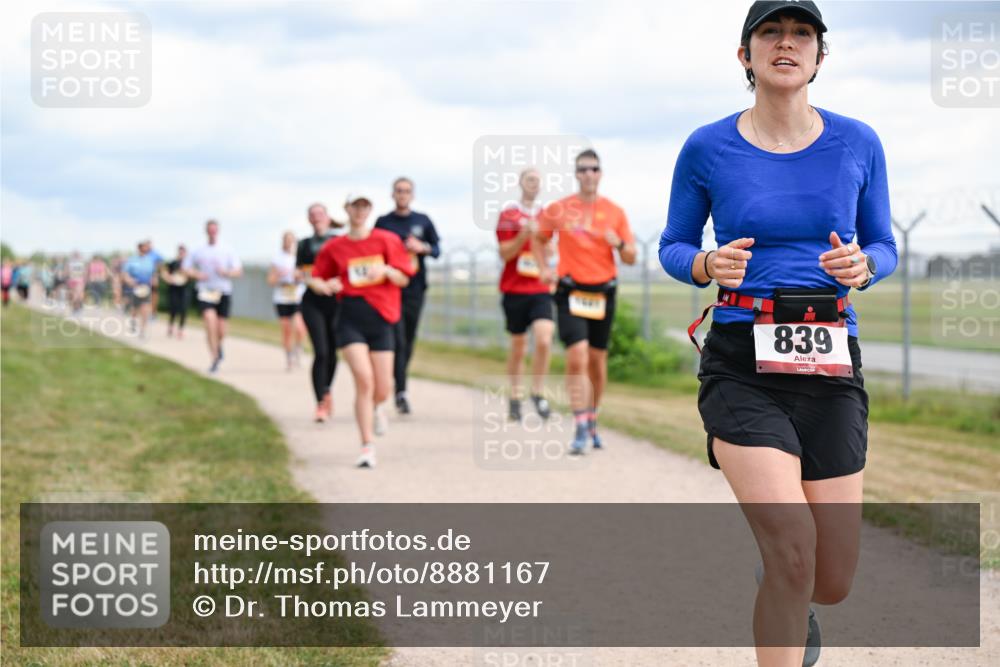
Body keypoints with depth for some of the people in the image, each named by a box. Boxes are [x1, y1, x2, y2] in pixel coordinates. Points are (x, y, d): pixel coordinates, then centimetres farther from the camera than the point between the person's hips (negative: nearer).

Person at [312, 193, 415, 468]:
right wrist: (325, 285, -10)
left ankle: (375, 407, 41)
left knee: (382, 390, 1)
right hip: (351, 318, -1)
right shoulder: (334, 247, 6)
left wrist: (386, 270, -17)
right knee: (363, 379, -18)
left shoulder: (387, 240, 5)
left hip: (381, 317, 1)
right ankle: (367, 448, -13)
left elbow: (403, 279, 4)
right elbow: (316, 279, 13)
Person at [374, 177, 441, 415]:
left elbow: (437, 248, 9)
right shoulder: (383, 222, 4)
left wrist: (423, 247, -11)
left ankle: (399, 384, 23)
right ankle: (401, 391, -16)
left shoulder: (423, 221, 9)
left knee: (409, 342, 8)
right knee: (397, 340, -12)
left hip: (415, 288, 3)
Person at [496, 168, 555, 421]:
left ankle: (537, 392, 0)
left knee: (544, 340, -16)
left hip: (541, 289, 2)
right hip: (515, 289, -2)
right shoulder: (508, 215, 0)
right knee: (518, 345, 6)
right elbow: (504, 253, -5)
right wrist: (524, 235, -19)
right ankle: (515, 398, 19)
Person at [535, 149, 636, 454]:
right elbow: (538, 238, 18)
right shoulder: (558, 209, 1)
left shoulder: (615, 212, 4)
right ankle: (580, 429, -15)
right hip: (570, 291, -2)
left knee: (597, 360, 10)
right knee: (576, 358, -16)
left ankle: (592, 422, 29)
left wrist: (619, 244, -15)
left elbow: (631, 258, 5)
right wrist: (544, 268, 5)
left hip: (603, 292, 2)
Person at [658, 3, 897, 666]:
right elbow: (673, 247, 10)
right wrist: (709, 265, -12)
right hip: (742, 368, -2)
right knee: (794, 554, -21)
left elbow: (884, 247, 13)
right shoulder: (707, 149, -1)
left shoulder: (857, 143, 3)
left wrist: (861, 266, -11)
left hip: (831, 367, 3)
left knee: (832, 582, 5)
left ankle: (787, 603, 43)